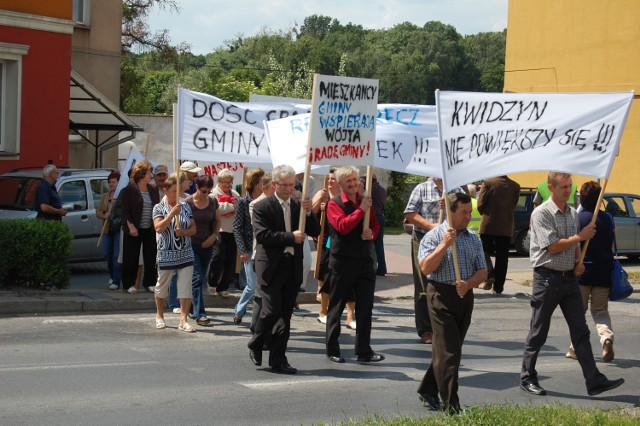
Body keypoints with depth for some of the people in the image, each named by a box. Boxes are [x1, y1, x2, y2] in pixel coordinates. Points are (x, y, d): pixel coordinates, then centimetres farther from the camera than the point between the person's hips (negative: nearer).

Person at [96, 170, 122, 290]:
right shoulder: (104, 197, 16)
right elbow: (98, 212, 15)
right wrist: (104, 215, -5)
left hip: (119, 229, -6)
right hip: (107, 229, 6)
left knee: (117, 255, -8)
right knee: (107, 254, 10)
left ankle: (116, 281, -4)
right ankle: (112, 276, 31)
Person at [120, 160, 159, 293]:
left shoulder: (153, 191, 12)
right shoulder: (128, 190, -4)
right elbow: (125, 210, -9)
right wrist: (131, 226, -16)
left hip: (150, 231, 5)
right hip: (134, 230, -5)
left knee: (151, 258, 6)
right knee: (131, 258, 1)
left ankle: (149, 283, 16)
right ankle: (128, 284, 8)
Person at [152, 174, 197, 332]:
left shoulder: (185, 207, 8)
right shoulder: (159, 208, -2)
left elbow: (193, 228, 8)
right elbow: (158, 228, -15)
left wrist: (183, 232, -12)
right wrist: (172, 214, -21)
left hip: (186, 255, 3)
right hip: (166, 255, -3)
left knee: (186, 288, -5)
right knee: (162, 286, 11)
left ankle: (183, 320, -3)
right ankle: (159, 315, 32)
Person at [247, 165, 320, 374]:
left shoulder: (299, 206, 11)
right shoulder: (262, 207, -4)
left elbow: (315, 232, 7)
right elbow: (262, 235, -16)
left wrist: (308, 213, -9)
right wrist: (290, 237, -16)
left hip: (293, 268, 5)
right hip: (271, 268, -5)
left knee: (285, 315, 6)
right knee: (272, 311, -12)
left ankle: (278, 360, 12)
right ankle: (255, 345, 15)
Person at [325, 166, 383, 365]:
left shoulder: (365, 201, 11)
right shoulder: (334, 204, -5)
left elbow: (375, 225, 17)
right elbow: (342, 226, -19)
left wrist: (371, 233, -5)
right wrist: (361, 210, -17)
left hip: (365, 260, 5)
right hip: (342, 261, -5)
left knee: (365, 307, 5)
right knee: (336, 307, 6)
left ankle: (364, 351, 10)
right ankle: (332, 350, 16)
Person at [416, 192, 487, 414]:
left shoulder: (474, 239, 11)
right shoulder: (434, 236, -5)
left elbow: (482, 272, 9)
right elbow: (425, 268, -16)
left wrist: (468, 284, -11)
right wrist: (445, 244, -20)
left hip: (465, 296, 6)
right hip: (442, 295, -6)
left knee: (446, 349, 13)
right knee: (449, 351, -8)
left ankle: (428, 390, 28)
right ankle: (451, 404, -6)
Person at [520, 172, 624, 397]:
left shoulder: (573, 213, 12)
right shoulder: (541, 213, -11)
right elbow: (553, 246, -17)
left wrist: (579, 262, 2)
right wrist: (580, 236, -11)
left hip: (569, 278, 6)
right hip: (547, 277, -6)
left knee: (580, 331, 2)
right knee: (538, 332, 3)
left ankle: (595, 381, 0)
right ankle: (528, 378, 15)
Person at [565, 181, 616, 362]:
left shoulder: (576, 219, -9)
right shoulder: (607, 219, 0)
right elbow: (611, 244, 6)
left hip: (582, 271, -2)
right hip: (603, 272, 2)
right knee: (600, 310, 11)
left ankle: (576, 348, 12)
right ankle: (607, 337, -15)